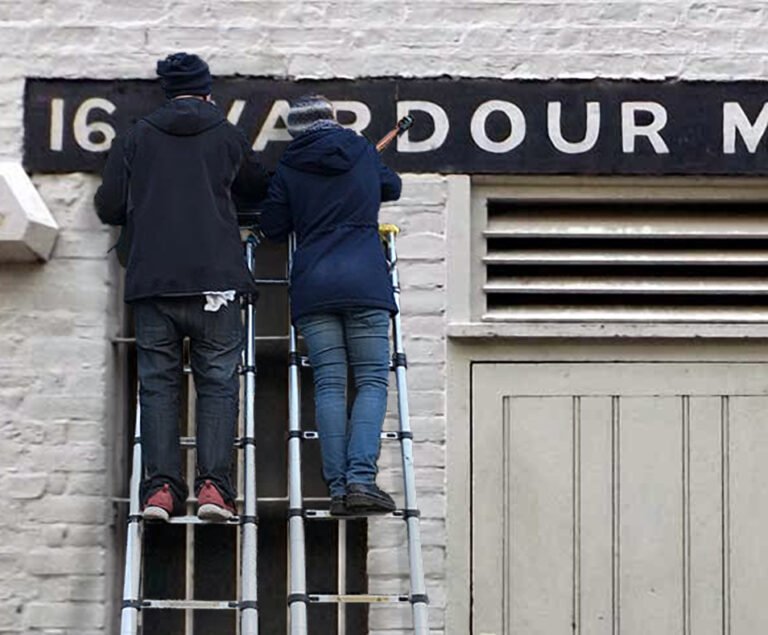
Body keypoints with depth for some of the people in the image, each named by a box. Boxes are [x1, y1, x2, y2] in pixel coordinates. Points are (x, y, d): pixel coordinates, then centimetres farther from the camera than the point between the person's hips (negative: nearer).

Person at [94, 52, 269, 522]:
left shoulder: (137, 138, 10)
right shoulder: (227, 136, 9)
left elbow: (109, 207, 8)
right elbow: (260, 192, 22)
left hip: (152, 280, 1)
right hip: (215, 278, -1)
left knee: (158, 385, 5)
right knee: (218, 382, 2)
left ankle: (161, 486, -5)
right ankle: (214, 485, -9)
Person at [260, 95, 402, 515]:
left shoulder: (289, 168, 9)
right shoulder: (363, 153, 13)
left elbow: (272, 227, 13)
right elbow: (392, 186, 31)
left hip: (312, 286, 1)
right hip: (365, 282, -1)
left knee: (329, 384, 1)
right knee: (372, 381, 0)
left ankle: (337, 485, -7)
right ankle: (361, 477, -16)